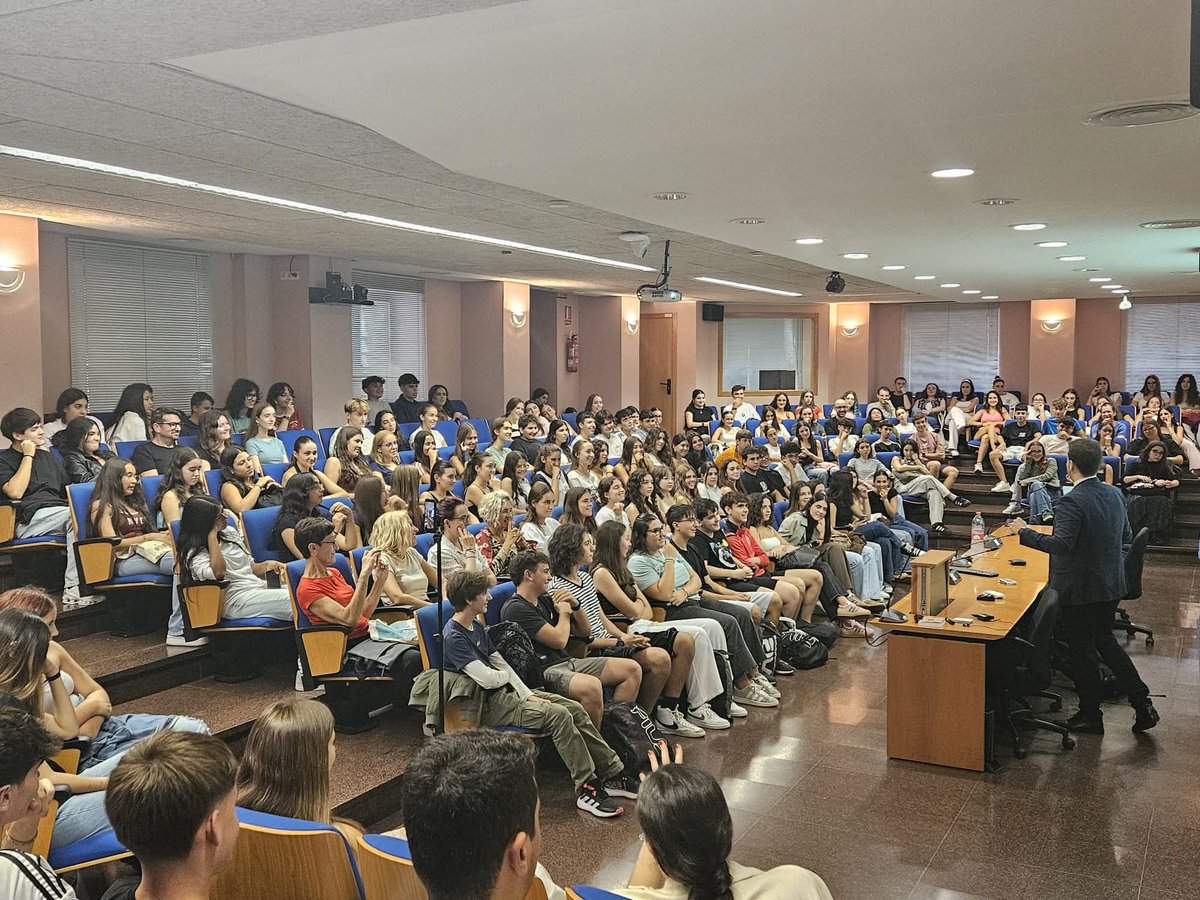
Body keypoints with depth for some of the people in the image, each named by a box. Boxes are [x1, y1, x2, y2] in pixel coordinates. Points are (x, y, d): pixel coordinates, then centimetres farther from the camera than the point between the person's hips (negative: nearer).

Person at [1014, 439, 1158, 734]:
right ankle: (1141, 702, 21)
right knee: (1104, 640, 23)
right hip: (1112, 585, 8)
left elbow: (1061, 544, -30)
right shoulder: (1115, 495, 2)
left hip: (1080, 588, -8)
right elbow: (1126, 536, 12)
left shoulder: (1072, 502, -22)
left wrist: (1024, 532, -21)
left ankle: (1090, 715, 19)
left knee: (1082, 650, 7)